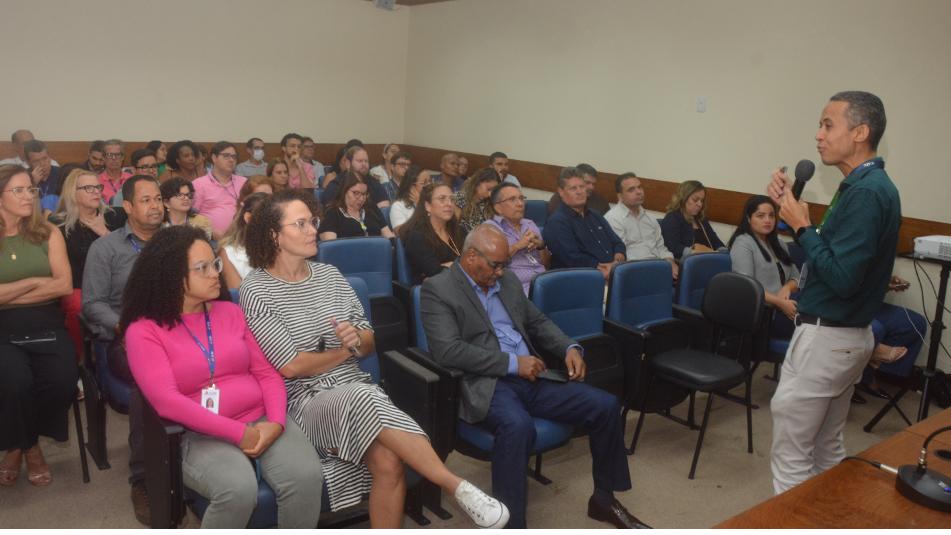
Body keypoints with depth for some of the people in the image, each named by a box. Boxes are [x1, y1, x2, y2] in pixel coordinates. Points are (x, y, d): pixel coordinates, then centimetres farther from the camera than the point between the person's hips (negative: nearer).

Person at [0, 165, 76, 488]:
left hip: (46, 326, 2)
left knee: (64, 379, -26)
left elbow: (64, 285, -2)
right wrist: (34, 282, -4)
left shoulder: (48, 233, 8)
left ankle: (29, 443, 6)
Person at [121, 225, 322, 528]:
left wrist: (276, 422, -11)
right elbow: (167, 401, -13)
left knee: (305, 475, -25)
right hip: (201, 435, -3)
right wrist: (238, 432, -18)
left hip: (261, 421, 4)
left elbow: (267, 373, 9)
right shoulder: (144, 330, -1)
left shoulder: (231, 312, 13)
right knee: (238, 490, -33)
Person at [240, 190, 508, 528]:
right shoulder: (256, 290, -4)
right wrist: (345, 350, 1)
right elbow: (291, 366, -11)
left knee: (388, 462, -28)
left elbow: (370, 341, 13)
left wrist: (357, 339, -10)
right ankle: (456, 486, -32)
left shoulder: (329, 275, 12)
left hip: (358, 392, 4)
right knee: (363, 398, -37)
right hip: (304, 403, -4)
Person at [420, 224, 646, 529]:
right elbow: (448, 351, -17)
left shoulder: (509, 282, 17)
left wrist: (569, 348, 4)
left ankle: (604, 498, 15)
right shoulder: (437, 289, -5)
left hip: (530, 378, 7)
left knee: (605, 405, -5)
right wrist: (512, 363, -18)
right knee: (518, 426, -38)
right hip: (485, 385, -7)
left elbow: (537, 322, 25)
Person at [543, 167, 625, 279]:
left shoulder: (595, 216, 25)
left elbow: (618, 243, 22)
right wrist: (602, 268, -12)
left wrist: (618, 261, 0)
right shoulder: (556, 222, -2)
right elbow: (573, 259, -11)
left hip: (614, 272, 7)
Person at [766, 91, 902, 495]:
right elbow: (830, 255, 11)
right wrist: (791, 207, 2)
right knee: (826, 449, 20)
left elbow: (842, 278, -25)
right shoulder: (868, 185, 10)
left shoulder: (866, 192, -20)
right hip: (846, 335, 10)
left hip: (825, 337, -10)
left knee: (790, 454, -1)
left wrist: (802, 227, -16)